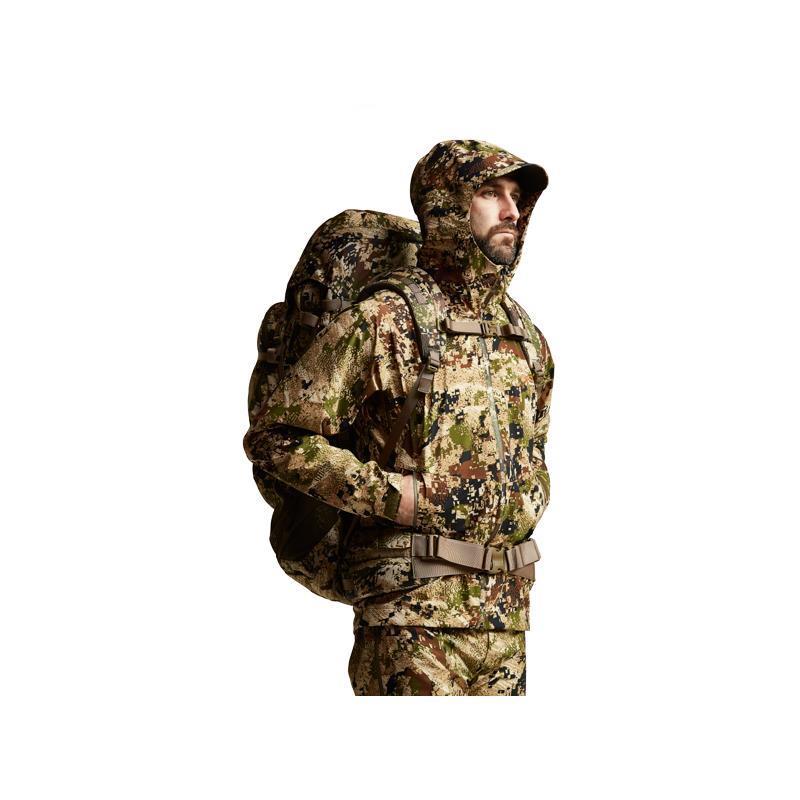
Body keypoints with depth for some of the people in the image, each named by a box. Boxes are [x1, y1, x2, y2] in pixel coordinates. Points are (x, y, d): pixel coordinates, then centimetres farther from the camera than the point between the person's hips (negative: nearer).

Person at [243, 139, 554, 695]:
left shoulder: (525, 335, 15)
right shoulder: (381, 321, -6)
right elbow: (274, 436, -9)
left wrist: (531, 498, 12)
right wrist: (392, 495, -14)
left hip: (506, 603, 7)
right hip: (415, 607, -7)